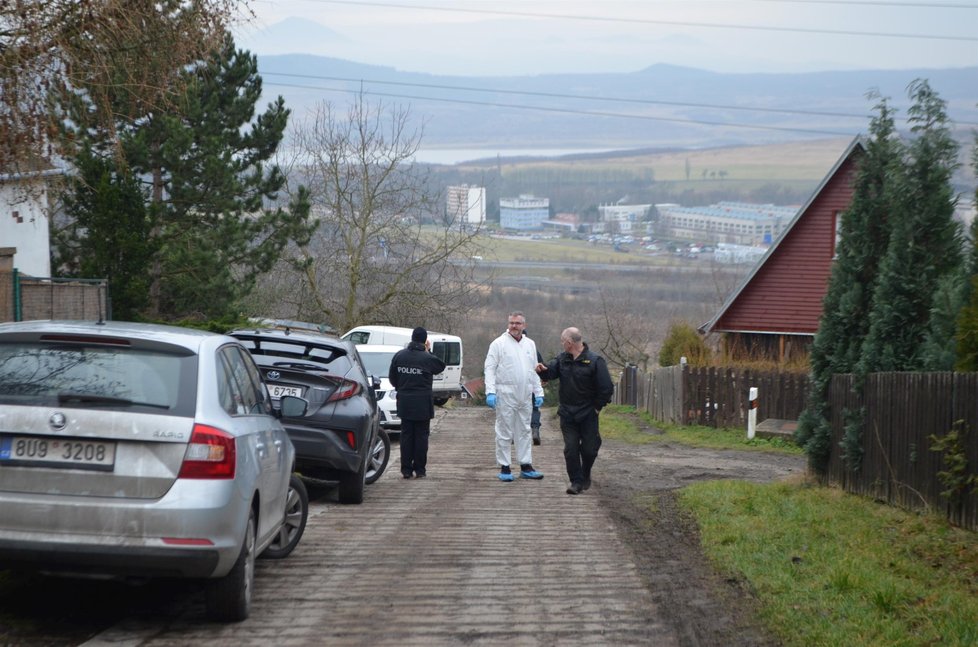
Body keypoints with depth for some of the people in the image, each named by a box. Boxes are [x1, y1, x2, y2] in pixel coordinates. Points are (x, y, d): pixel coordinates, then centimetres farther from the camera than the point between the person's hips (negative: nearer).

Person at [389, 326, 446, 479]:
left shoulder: (399, 356, 0)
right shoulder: (427, 358, -13)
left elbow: (392, 378, 7)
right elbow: (441, 367, 6)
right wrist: (428, 351, 8)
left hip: (404, 402, 3)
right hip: (422, 403, -3)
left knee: (406, 435, 8)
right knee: (421, 435, 4)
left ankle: (406, 469, 6)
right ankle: (420, 469, 4)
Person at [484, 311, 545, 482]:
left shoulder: (530, 344, 12)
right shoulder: (499, 343, -4)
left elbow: (534, 370, 18)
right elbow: (490, 368, -7)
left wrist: (538, 392, 12)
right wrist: (490, 392, -17)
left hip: (525, 396, 5)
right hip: (505, 395, -5)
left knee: (524, 431, 10)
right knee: (504, 432, -1)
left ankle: (526, 466, 15)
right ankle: (504, 468, 4)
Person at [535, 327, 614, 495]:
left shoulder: (594, 360, -11)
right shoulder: (562, 359, 6)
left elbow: (607, 388, -11)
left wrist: (597, 407, -7)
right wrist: (543, 370, -26)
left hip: (588, 414, -4)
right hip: (567, 414, 4)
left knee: (589, 449, 5)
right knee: (570, 449, -2)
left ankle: (585, 476, 29)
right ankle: (576, 481, 5)